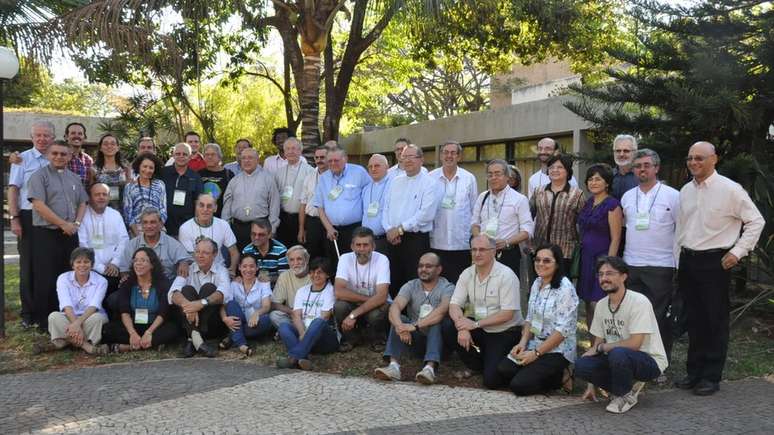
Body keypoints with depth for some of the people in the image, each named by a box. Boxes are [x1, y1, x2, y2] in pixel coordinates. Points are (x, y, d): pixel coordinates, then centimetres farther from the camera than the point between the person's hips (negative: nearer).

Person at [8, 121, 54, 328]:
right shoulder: (22, 159, 1)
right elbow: (13, 189, -1)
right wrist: (14, 219, -9)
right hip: (29, 217, -2)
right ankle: (28, 314, 12)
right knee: (28, 266, 3)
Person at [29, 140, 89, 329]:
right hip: (46, 233, -5)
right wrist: (63, 224, -13)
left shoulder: (75, 178, 14)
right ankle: (43, 321, 6)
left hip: (70, 235, 5)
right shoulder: (39, 176, -4)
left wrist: (76, 223, -2)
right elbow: (39, 206, -13)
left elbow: (82, 203, 17)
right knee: (45, 278, -2)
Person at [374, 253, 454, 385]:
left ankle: (430, 368, -47)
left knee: (437, 322, -32)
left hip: (440, 340, -3)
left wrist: (415, 326, -41)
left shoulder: (447, 288, -8)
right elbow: (395, 306, -18)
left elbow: (442, 311, -30)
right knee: (398, 319, -21)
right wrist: (400, 326, -40)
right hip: (416, 340, 3)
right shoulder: (411, 286, 1)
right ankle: (394, 366, -35)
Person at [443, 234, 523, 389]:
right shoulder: (467, 274, 0)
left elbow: (507, 314, -20)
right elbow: (454, 305, -5)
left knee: (492, 380, -20)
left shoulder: (506, 275, -17)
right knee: (447, 327, -17)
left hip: (506, 332, -6)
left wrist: (476, 324, -24)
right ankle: (476, 366, 5)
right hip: (480, 329, 6)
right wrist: (462, 328, -25)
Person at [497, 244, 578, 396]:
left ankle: (561, 377, 5)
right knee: (503, 370, -10)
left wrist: (536, 353, -18)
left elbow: (563, 329, -20)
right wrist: (523, 342, -3)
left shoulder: (565, 289, -17)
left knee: (519, 385, -18)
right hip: (535, 343, 8)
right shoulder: (537, 283, 7)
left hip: (557, 350, -8)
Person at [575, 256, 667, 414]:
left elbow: (634, 344, -25)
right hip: (620, 358, 7)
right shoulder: (601, 305, 3)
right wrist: (591, 386, 4)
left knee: (618, 353, -37)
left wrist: (600, 347, -12)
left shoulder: (639, 302, -20)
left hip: (650, 361, -6)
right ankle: (627, 386, 5)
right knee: (581, 365, -18)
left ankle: (625, 395, -7)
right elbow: (597, 343, 6)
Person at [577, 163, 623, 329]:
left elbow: (615, 239, -11)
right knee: (588, 304, 10)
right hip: (586, 259, 7)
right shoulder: (588, 203, 13)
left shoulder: (612, 205, -8)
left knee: (597, 305, -9)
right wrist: (580, 257, 12)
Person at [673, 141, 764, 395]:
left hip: (714, 262, -5)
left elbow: (756, 221, -4)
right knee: (694, 320, 13)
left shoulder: (729, 190, -8)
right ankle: (694, 372, 23)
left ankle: (711, 377, 13)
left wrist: (738, 252, -10)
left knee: (715, 320, 3)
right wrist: (677, 260, 13)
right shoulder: (685, 191, 9)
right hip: (687, 261, 5)